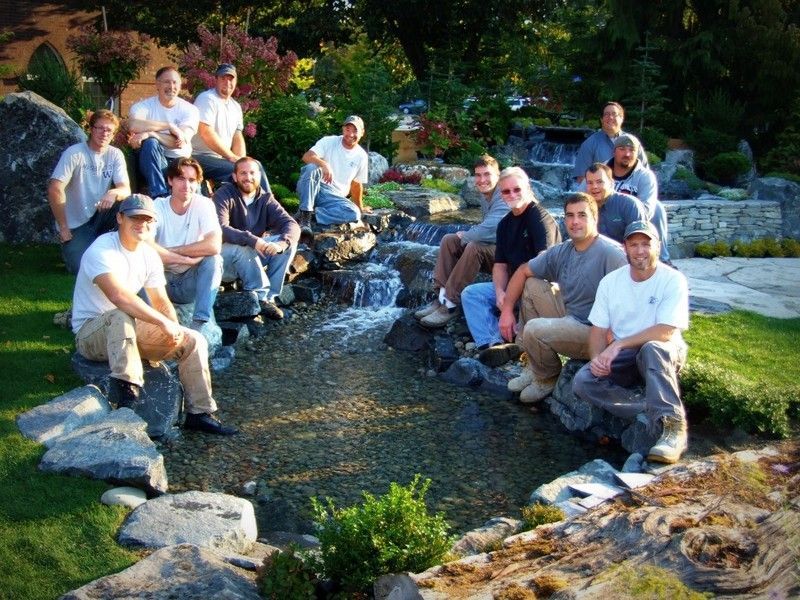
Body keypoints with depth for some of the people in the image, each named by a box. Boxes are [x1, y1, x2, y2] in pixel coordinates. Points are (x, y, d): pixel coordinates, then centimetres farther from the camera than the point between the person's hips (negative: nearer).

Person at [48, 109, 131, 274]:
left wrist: (114, 193, -36)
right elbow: (55, 189, -20)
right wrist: (63, 228, -18)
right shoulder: (75, 153, -14)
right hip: (76, 226, -4)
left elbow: (126, 189, -10)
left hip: (99, 217, 4)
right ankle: (70, 247, 13)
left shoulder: (115, 155, -1)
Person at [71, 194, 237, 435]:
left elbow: (162, 301, 7)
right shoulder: (101, 250, -22)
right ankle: (126, 388, -35)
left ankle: (199, 413, 5)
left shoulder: (149, 255, 4)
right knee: (121, 316, -41)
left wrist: (175, 329, -14)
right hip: (91, 332, -8)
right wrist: (164, 323, -37)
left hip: (129, 331, 8)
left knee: (194, 341, -3)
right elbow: (119, 296, -37)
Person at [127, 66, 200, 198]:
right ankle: (159, 196, -30)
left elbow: (182, 142, -15)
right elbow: (133, 125, -26)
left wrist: (149, 133, -23)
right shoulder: (144, 105, -1)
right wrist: (169, 126, -23)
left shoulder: (190, 110, 0)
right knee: (150, 143, -33)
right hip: (152, 162, 1)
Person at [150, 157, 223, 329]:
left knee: (213, 259, -28)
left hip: (191, 284, 0)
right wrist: (185, 259, -29)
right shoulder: (157, 207, -10)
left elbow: (214, 246, -26)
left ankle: (197, 326, -29)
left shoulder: (204, 204, -10)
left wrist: (169, 252, -22)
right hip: (162, 280, 0)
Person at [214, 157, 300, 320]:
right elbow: (220, 229, -30)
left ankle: (270, 297, -17)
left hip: (254, 258, 5)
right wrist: (252, 240, -42)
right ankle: (262, 297, -23)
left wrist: (282, 243, -34)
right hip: (224, 258, -5)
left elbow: (292, 224, -11)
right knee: (242, 248, -36)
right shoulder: (224, 195, -13)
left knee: (289, 242, -14)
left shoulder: (266, 199, 1)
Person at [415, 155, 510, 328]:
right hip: (489, 249, 10)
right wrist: (469, 234, 0)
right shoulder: (485, 194, 8)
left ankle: (450, 304, -29)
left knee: (474, 247, -34)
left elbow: (488, 231, -33)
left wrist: (464, 236, -14)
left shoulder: (504, 198, -22)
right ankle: (441, 295, -9)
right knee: (448, 240, -2)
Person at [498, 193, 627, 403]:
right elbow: (523, 271, 13)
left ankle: (548, 379, 9)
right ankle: (535, 366, 8)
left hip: (594, 331, -8)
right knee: (532, 285, 4)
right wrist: (507, 309, 3)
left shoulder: (611, 254, -20)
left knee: (534, 330, -24)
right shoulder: (562, 251, 5)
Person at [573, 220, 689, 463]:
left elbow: (665, 332, -20)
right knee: (583, 382, -22)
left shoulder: (673, 280, -10)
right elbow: (598, 329, 3)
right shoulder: (611, 281, 3)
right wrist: (597, 358, -18)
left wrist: (618, 345, -25)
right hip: (622, 359, 4)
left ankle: (672, 425, -36)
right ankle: (654, 412, -25)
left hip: (663, 354, -4)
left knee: (652, 349, -39)